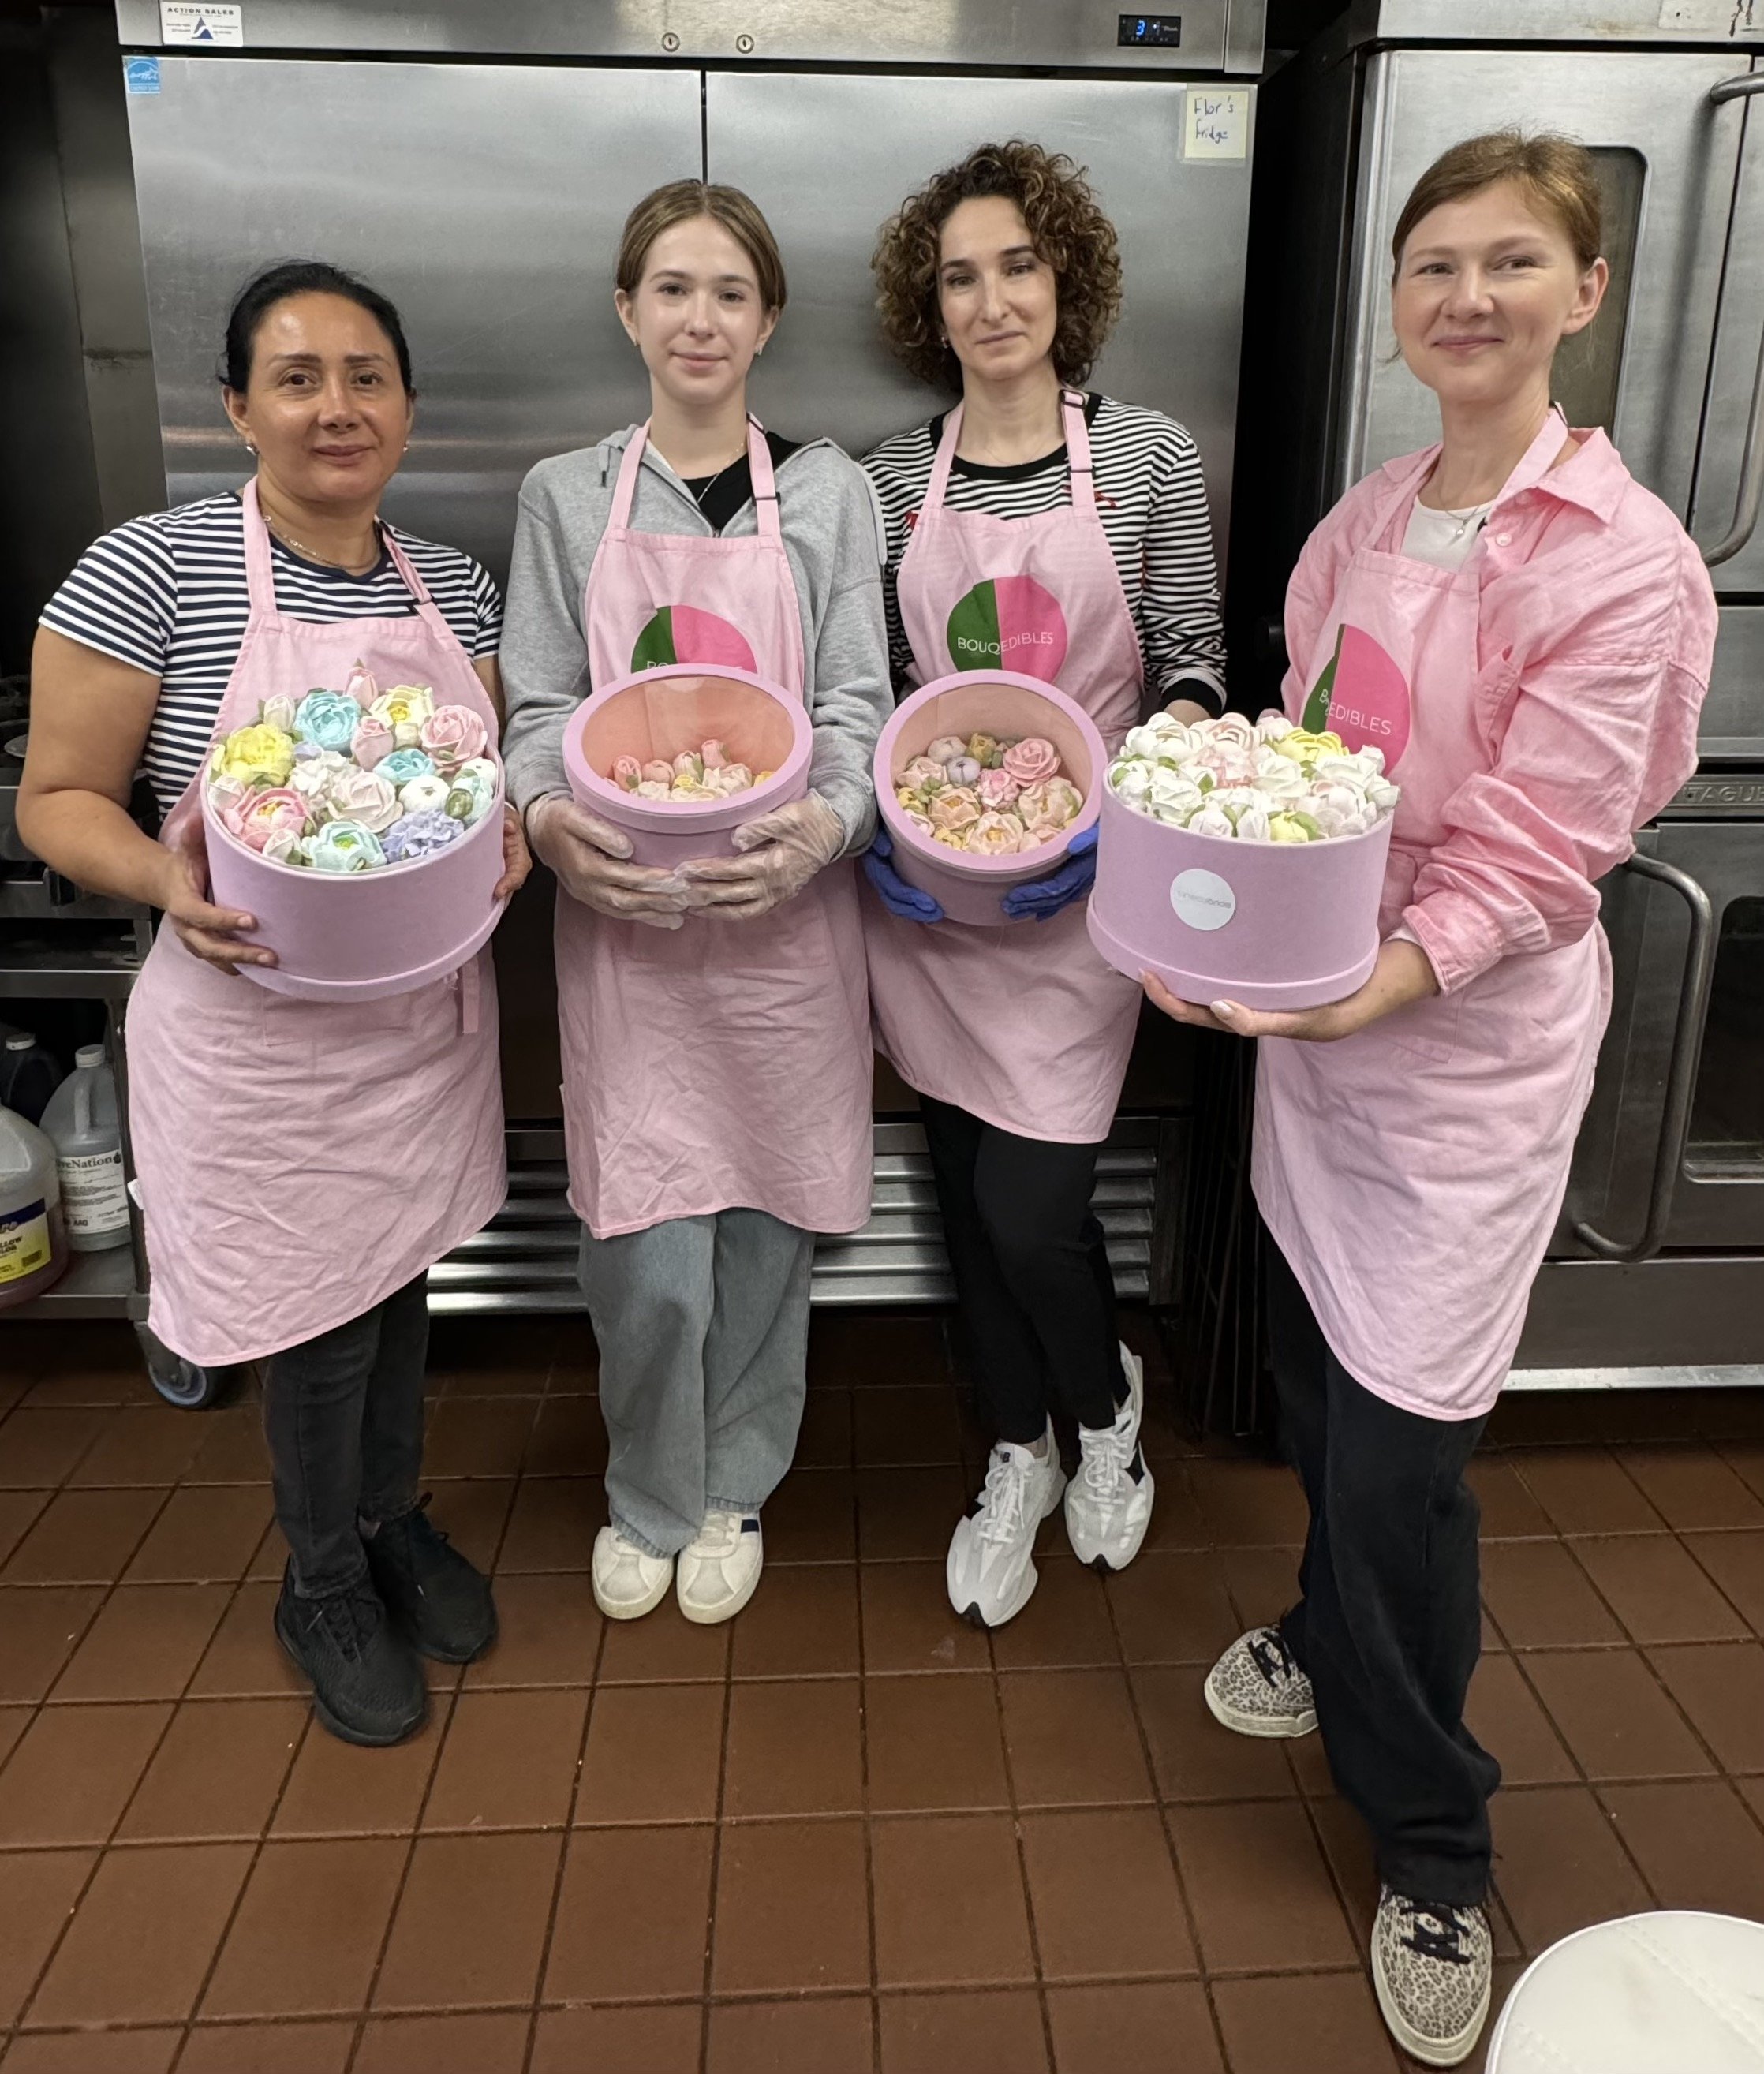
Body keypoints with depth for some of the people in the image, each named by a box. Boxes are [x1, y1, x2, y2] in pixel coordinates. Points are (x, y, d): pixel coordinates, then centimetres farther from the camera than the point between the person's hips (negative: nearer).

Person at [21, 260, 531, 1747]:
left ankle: (395, 1521, 46)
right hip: (260, 1030, -4)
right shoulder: (152, 570, -11)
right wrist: (167, 881, -26)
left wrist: (505, 838, -9)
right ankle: (325, 1584, 35)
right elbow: (57, 801, -7)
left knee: (399, 1284, 20)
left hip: (427, 1018, 5)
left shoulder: (453, 585, 5)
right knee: (318, 1324, 7)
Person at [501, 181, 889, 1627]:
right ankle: (648, 1499, 28)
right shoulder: (568, 495, 9)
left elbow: (856, 705, 2)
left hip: (784, 907, 0)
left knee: (763, 1227, 8)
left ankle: (734, 1491, 33)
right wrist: (548, 819, -17)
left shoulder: (827, 492, 7)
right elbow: (541, 706, 5)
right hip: (621, 913, 0)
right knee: (648, 1259, -1)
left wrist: (824, 825, -19)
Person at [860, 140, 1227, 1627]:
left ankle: (1107, 1404, 29)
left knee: (1032, 1205, -6)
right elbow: (872, 688, 11)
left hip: (1077, 885, -3)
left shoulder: (1147, 454, 0)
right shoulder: (895, 477, 6)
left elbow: (1192, 658, 2)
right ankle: (1022, 1451, 35)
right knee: (967, 1189, 11)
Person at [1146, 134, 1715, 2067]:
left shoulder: (1623, 564, -15)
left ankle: (1432, 1850, 23)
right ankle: (1333, 1635, 49)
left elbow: (1529, 865, -19)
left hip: (1468, 1042, -6)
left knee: (1401, 1448, -2)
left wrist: (1349, 996, -32)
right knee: (1310, 1373, 19)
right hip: (1305, 1015, 6)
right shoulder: (1365, 519, 6)